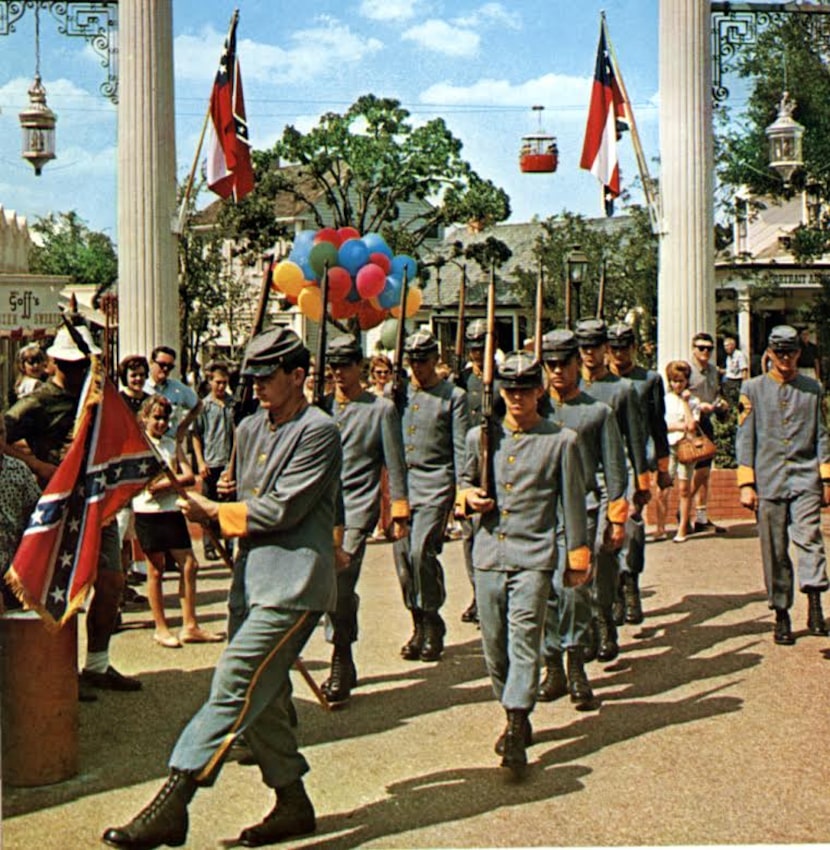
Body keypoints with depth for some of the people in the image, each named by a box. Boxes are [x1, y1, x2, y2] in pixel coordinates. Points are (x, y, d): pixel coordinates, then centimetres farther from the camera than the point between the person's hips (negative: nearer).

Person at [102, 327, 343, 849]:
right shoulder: (250, 429, 16)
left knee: (235, 687, -14)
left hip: (292, 582, -9)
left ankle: (171, 806, -17)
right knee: (262, 696, 12)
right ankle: (293, 804, 24)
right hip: (251, 578, 9)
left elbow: (281, 509, -14)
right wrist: (230, 493, 3)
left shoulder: (319, 431, -8)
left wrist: (214, 512, -5)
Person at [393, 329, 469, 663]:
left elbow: (461, 450, -1)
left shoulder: (454, 396, 2)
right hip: (400, 483, 5)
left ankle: (433, 626, -2)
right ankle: (419, 626, 14)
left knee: (421, 550, -16)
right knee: (402, 554, 2)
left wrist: (461, 493, -7)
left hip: (435, 484, -5)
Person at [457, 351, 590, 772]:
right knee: (493, 644, 9)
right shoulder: (480, 436, 10)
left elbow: (573, 501, 5)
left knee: (524, 639, -12)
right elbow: (466, 480, 24)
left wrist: (577, 555, 5)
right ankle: (516, 717, 27)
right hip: (488, 555, 4)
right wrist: (468, 496, 1)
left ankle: (517, 733, -14)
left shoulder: (561, 441, 1)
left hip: (533, 556, -4)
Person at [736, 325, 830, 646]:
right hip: (768, 482, 0)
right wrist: (746, 484, -3)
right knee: (775, 552, 3)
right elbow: (744, 438, 3)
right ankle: (781, 615, 12)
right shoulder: (753, 389, 5)